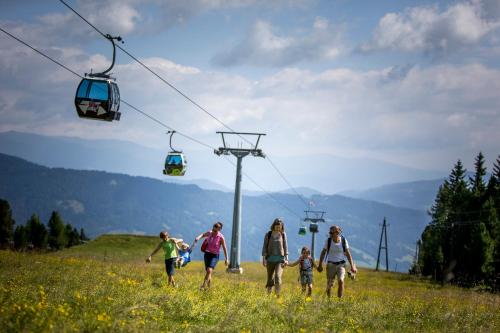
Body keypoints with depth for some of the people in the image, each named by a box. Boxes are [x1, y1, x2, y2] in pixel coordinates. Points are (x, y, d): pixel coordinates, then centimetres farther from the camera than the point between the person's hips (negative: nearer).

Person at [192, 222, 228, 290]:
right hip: (207, 254, 4)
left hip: (215, 256, -4)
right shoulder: (209, 233, -4)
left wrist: (226, 259, -2)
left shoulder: (221, 237, -15)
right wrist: (198, 238, 1)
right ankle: (208, 286, 23)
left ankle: (203, 286, -24)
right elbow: (203, 235, 21)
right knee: (208, 271, 8)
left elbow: (224, 248, -6)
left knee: (209, 270, -23)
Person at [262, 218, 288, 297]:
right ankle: (268, 294, 27)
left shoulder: (283, 234, 3)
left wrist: (286, 258, -3)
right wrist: (264, 258, -8)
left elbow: (285, 246, 5)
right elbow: (264, 246, -1)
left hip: (280, 258, -1)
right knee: (270, 278, 8)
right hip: (270, 258, 1)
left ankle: (277, 295, -22)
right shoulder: (268, 234, 0)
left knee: (278, 276, -19)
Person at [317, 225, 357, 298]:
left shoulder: (343, 241, -8)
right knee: (329, 284, 1)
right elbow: (323, 253, 1)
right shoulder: (328, 241, -8)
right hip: (331, 265, 1)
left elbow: (348, 254, -2)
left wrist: (352, 266, -5)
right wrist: (320, 265, -1)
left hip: (341, 264, -1)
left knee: (341, 281, -23)